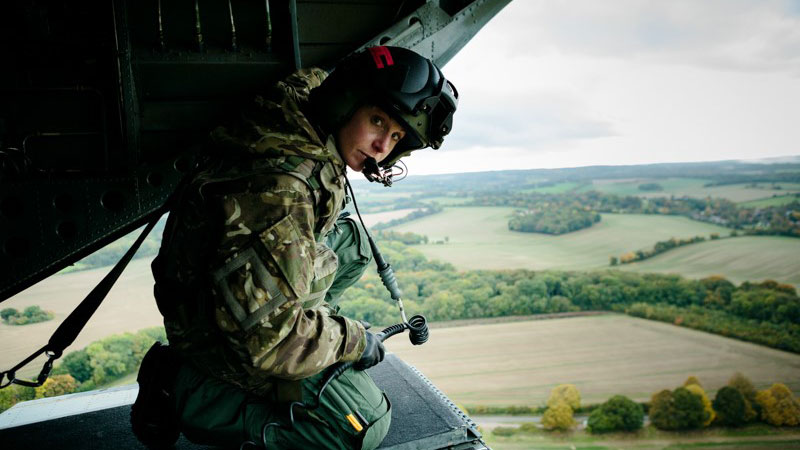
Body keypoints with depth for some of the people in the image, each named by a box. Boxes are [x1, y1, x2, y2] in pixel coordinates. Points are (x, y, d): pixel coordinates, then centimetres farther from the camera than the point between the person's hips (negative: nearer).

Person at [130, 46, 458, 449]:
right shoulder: (280, 189, -36)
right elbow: (267, 336, -35)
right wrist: (353, 340, -20)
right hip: (221, 335, -9)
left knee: (353, 241, 15)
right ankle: (186, 392, -2)